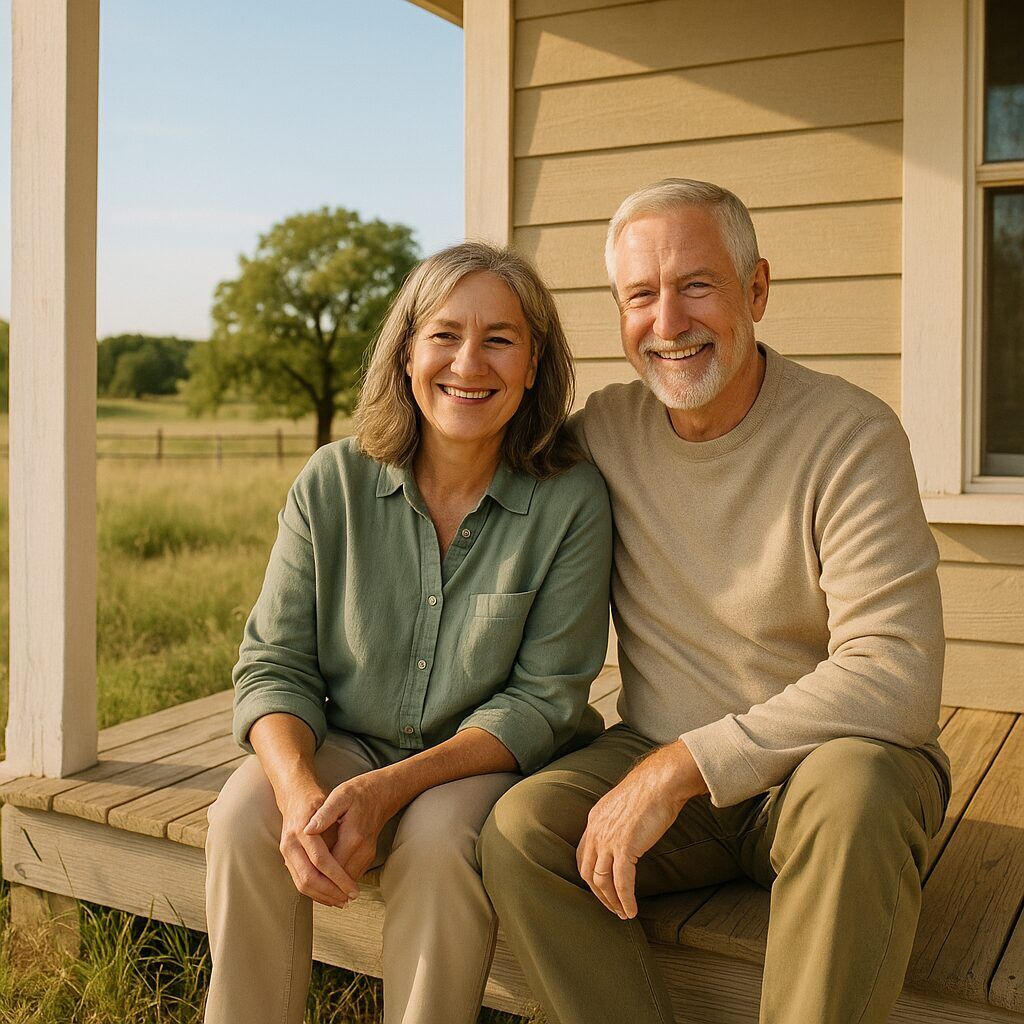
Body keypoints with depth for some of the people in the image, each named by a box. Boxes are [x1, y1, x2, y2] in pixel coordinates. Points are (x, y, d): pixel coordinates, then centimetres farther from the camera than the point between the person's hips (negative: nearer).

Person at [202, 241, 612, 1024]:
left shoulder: (571, 501, -14)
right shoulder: (333, 482, -7)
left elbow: (546, 698, -13)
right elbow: (274, 663, -5)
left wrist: (387, 789, -25)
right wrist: (300, 791, -26)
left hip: (491, 762, -2)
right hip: (342, 747, 2)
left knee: (437, 838, -32)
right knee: (243, 817, -25)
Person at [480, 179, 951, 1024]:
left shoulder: (851, 435, -14)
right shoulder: (604, 431, 1)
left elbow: (897, 677, -22)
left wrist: (681, 766, -25)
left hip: (829, 755, -3)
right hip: (660, 765, 4)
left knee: (853, 793, -36)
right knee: (520, 830, -22)